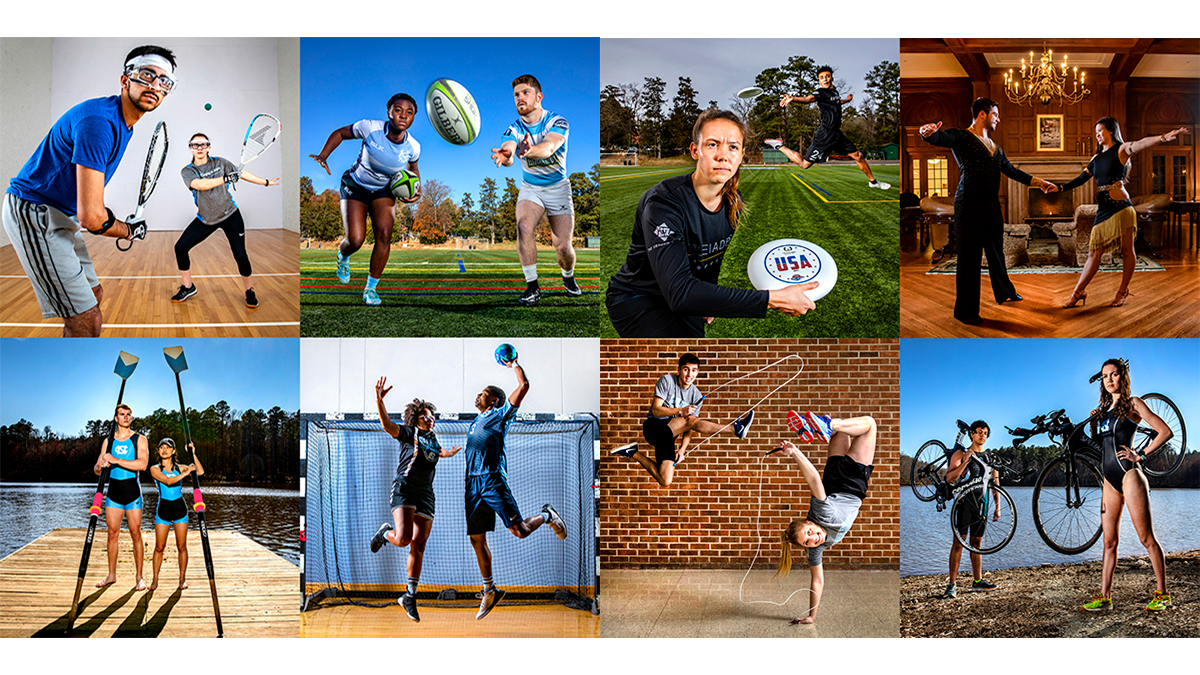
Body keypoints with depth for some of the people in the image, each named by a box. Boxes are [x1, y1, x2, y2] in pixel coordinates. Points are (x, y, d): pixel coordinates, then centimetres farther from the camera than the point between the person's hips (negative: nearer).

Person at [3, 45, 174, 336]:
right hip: (34, 214, -11)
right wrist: (130, 231, -10)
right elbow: (91, 218, -28)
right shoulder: (99, 121, -25)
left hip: (62, 215, 11)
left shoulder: (125, 125, 9)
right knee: (88, 321, -15)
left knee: (94, 295, 22)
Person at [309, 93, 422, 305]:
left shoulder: (412, 147, -17)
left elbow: (413, 168, 8)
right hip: (355, 187, -2)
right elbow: (340, 133, -7)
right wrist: (323, 156, -20)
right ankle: (343, 256, 25)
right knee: (355, 240, -16)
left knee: (384, 233, -22)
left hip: (384, 191, 2)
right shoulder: (370, 128, -25)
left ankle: (371, 287, -4)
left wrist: (417, 189, -10)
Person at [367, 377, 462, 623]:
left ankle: (410, 596, 9)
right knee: (403, 539, -22)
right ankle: (386, 532, 15)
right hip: (404, 488, -6)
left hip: (426, 494, 6)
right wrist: (379, 401, -33)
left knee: (418, 546, 2)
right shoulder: (408, 432, 2)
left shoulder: (432, 439, 21)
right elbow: (388, 425, -19)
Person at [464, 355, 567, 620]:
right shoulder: (474, 423, 23)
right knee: (476, 539, 5)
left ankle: (546, 516, 23)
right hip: (473, 484, 7)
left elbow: (523, 386, -4)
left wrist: (514, 364, 6)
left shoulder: (500, 415, 3)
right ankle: (490, 591, 15)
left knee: (519, 531, -9)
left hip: (493, 479, -7)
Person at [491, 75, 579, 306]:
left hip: (558, 188, -1)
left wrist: (530, 151, -62)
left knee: (563, 247, -10)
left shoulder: (557, 122, -17)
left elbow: (549, 147, -39)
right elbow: (508, 155, -32)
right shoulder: (515, 129, -10)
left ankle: (568, 278, 25)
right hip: (530, 189, 1)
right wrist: (505, 155, -58)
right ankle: (532, 286, -19)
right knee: (524, 226, -28)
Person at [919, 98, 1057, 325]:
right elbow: (939, 138, -26)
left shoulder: (994, 147, 20)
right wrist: (928, 132, -50)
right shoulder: (961, 137, -6)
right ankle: (966, 311, 1)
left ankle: (1004, 293, 40)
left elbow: (1011, 171, 30)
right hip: (970, 206, -8)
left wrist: (1039, 182, 34)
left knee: (996, 251, 21)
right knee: (970, 257, -5)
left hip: (992, 206, 8)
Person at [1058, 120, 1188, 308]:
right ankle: (1078, 292, 6)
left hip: (1120, 207, -6)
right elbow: (1081, 179, 20)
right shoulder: (1097, 158, 17)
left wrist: (1163, 138, -40)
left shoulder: (1121, 150, -3)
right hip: (1104, 209, 6)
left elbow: (1139, 145, -22)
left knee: (1127, 250, 2)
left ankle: (1123, 291, 13)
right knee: (1094, 252, 6)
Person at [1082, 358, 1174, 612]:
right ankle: (1104, 596, 5)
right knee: (1109, 541, 5)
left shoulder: (1132, 403, -1)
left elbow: (1165, 432, -8)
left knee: (1146, 538, -6)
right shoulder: (1103, 410, 18)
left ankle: (1162, 594, 0)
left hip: (1128, 476, -7)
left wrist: (1141, 455, -9)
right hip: (1109, 480, 7)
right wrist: (1093, 422, 14)